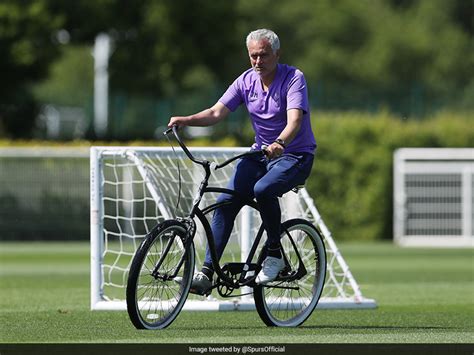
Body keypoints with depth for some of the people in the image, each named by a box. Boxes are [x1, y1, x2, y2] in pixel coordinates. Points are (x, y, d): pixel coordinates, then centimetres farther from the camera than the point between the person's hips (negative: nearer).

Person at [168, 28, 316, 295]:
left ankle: (274, 253, -14)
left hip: (295, 156, -5)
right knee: (226, 201, -13)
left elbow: (295, 119, -29)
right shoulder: (246, 81, 1)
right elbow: (217, 113, -5)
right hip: (261, 153, 6)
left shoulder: (293, 78, -14)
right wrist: (185, 121, -24)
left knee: (263, 189, -34)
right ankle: (207, 273, -13)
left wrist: (280, 143, -50)